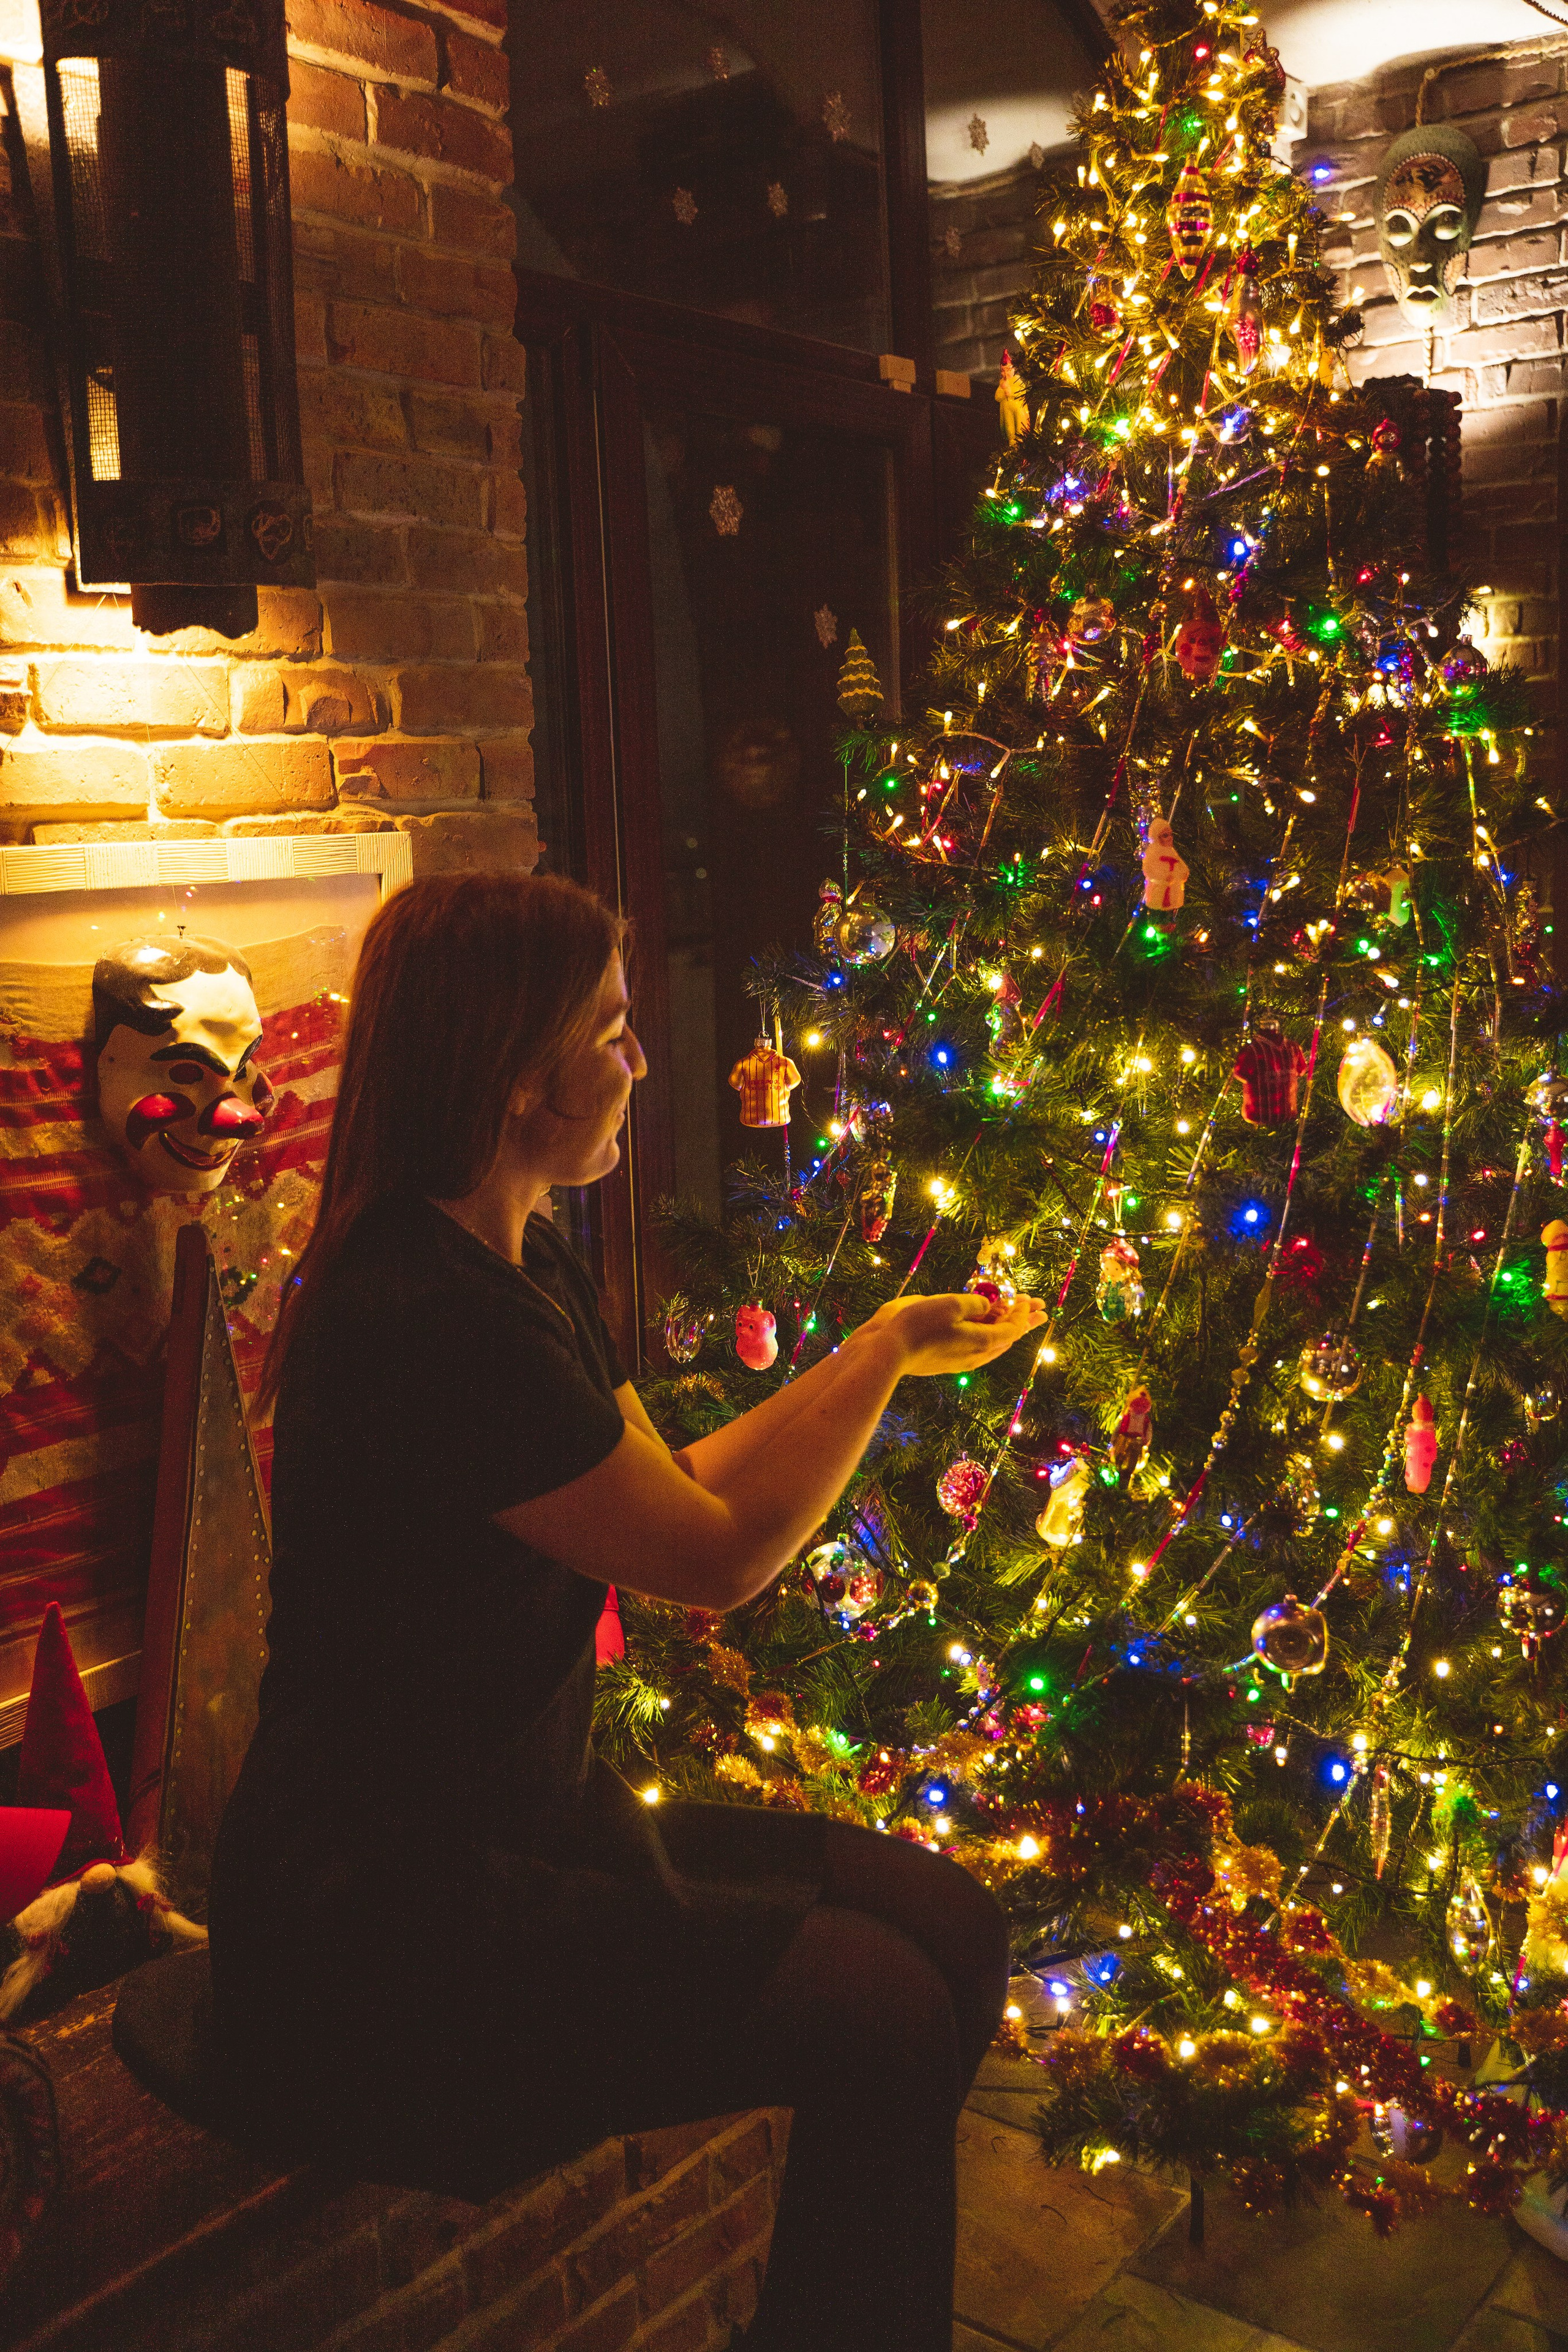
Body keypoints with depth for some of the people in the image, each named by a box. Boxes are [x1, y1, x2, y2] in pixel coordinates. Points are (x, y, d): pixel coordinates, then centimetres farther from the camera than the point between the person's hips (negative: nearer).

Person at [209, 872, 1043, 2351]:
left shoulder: (523, 1270, 7)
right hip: (377, 1938, -9)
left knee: (949, 1928, 2)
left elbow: (670, 1492, 9)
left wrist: (874, 1350, 3)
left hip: (531, 1822, 10)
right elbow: (717, 1557, -18)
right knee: (880, 2011, -17)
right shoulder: (426, 1325, -26)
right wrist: (889, 1352, -6)